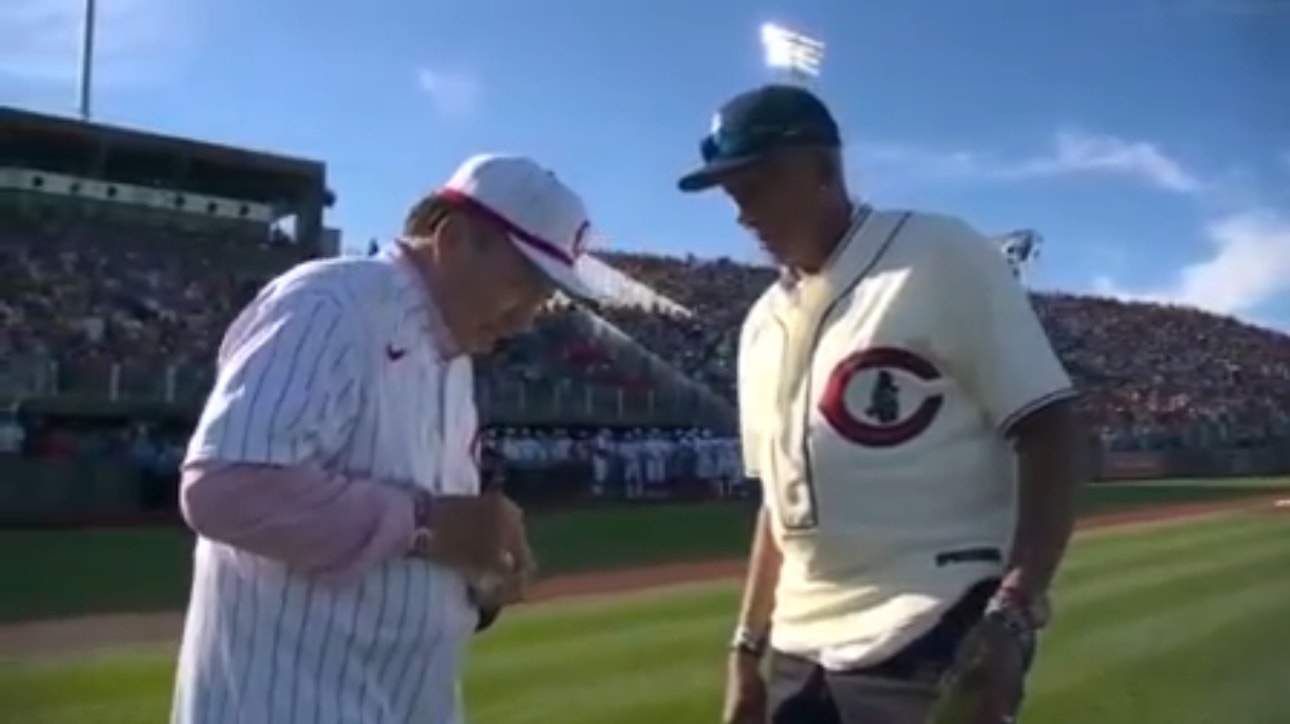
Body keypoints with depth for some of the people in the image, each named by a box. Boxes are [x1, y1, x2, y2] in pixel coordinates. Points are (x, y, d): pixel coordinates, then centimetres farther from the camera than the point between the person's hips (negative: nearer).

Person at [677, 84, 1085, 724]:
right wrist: (748, 646, 17)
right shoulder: (763, 325, 16)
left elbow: (1048, 433, -10)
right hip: (801, 654, 7)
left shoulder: (940, 257, -4)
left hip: (930, 645, -7)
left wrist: (1013, 615, -21)